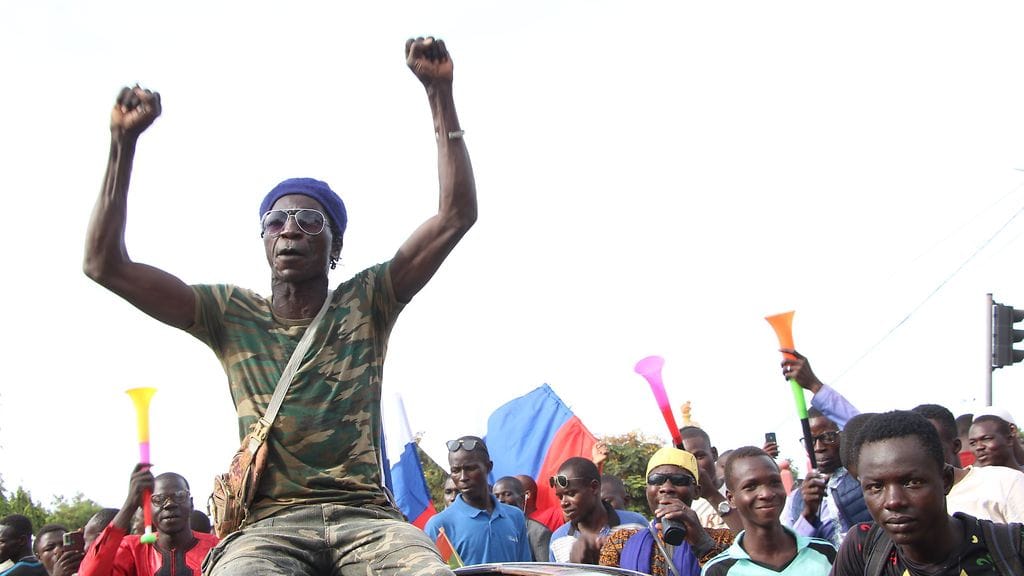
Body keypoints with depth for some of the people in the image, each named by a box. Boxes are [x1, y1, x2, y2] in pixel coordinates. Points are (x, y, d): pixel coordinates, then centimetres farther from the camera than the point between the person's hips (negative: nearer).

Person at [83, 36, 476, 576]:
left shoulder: (366, 302, 12)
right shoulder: (230, 314, 13)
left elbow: (457, 213, 5)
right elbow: (105, 263, 7)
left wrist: (440, 92, 0)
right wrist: (123, 143, 2)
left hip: (366, 515, 0)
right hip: (268, 524, 0)